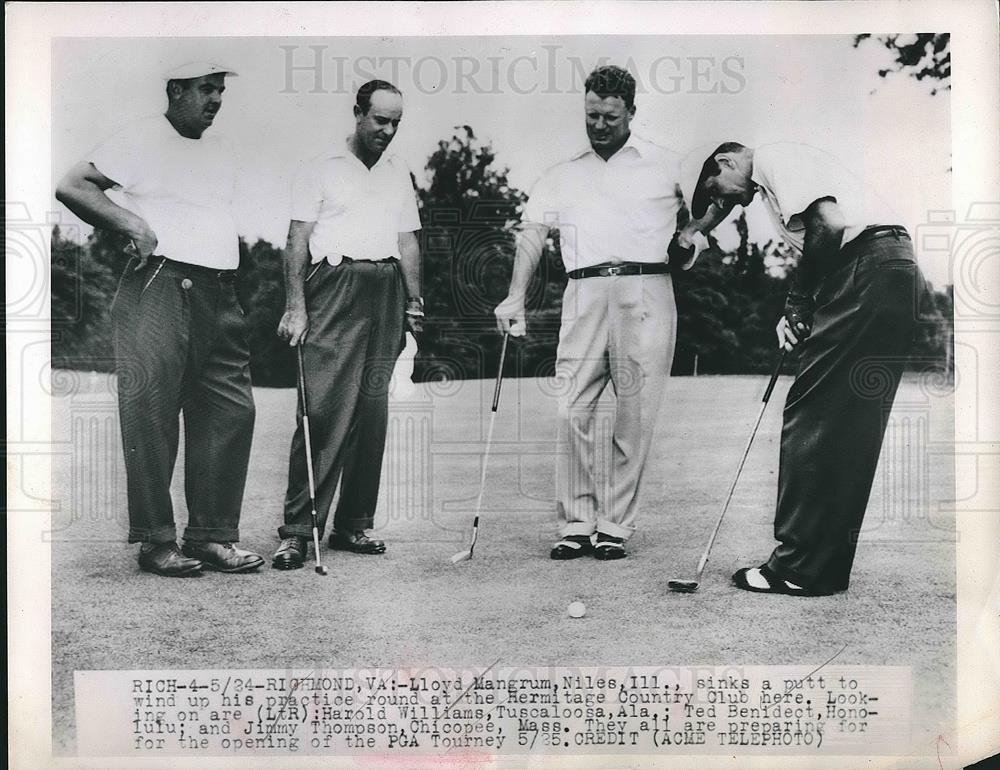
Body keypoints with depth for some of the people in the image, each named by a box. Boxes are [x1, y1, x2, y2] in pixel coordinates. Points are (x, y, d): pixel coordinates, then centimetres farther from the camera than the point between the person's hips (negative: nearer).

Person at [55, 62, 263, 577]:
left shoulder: (221, 151, 22)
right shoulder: (142, 139, 1)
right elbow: (71, 187, -5)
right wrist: (133, 224, -13)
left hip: (220, 296, 7)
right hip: (159, 288, -7)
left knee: (231, 412, 2)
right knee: (151, 413, -5)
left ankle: (213, 536, 9)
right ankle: (155, 541, 3)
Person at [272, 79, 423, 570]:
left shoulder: (399, 174, 20)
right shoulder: (322, 169, 5)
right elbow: (298, 239, -1)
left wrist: (414, 300, 11)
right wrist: (296, 305, -11)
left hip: (386, 293, 5)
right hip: (335, 286, -5)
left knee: (372, 410, 4)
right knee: (323, 406, -12)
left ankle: (353, 525, 10)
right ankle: (297, 529, -9)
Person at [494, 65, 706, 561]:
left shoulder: (667, 167, 15)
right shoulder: (562, 175, 19)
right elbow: (532, 232, 10)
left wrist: (687, 243, -7)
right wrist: (515, 297, -2)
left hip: (645, 293, -1)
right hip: (584, 293, 2)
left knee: (635, 418, -2)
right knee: (571, 412, -6)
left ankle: (616, 527, 7)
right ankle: (575, 525, 3)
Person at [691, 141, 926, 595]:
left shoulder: (771, 158, 1)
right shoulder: (779, 175, 30)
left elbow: (830, 224, -14)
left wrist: (799, 300, -4)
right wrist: (798, 313, 8)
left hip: (868, 271, -10)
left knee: (810, 417, -8)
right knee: (853, 429, 9)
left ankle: (798, 567, -5)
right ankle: (829, 565, 14)